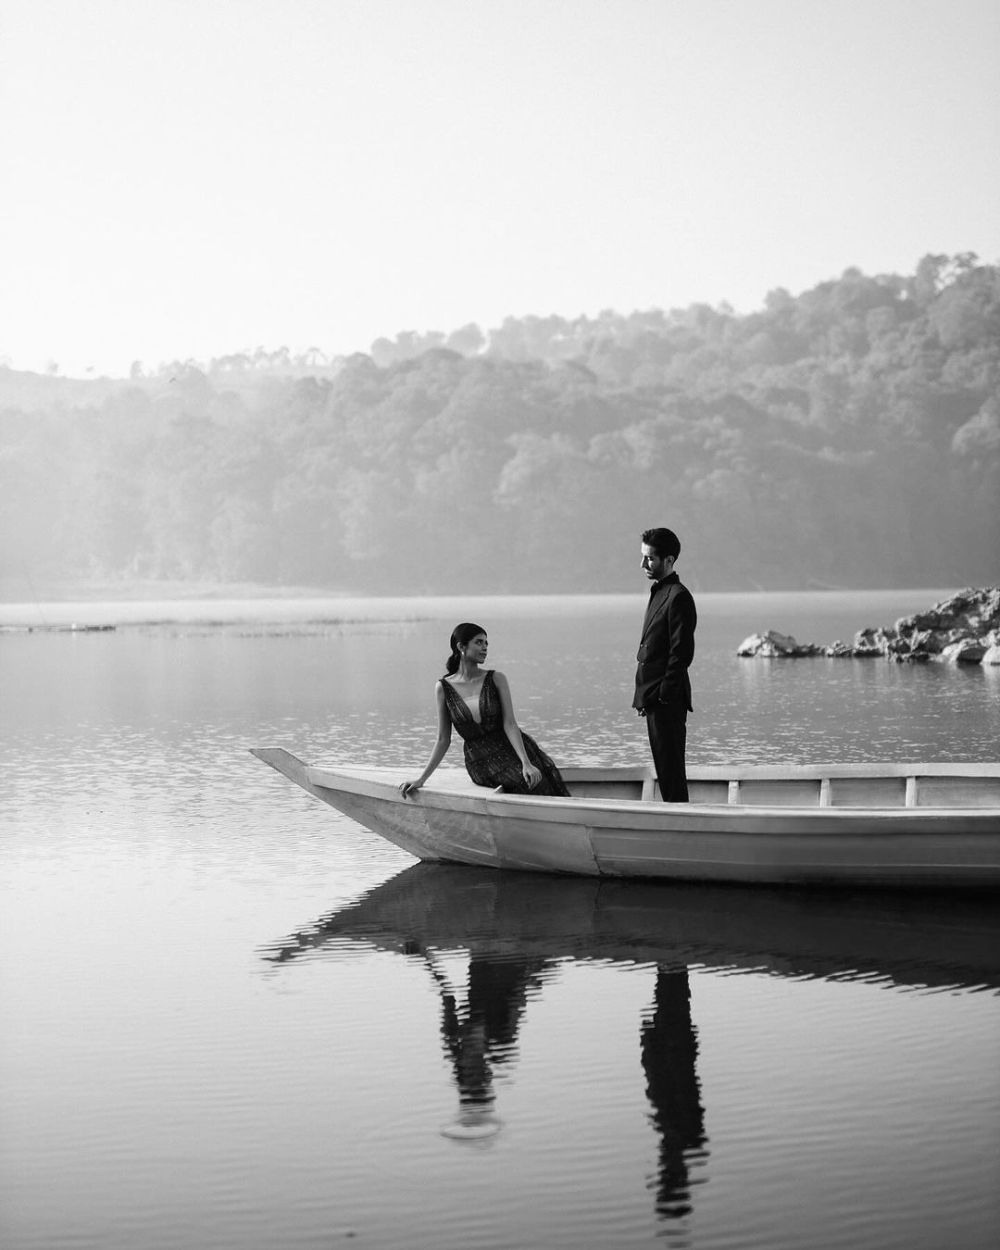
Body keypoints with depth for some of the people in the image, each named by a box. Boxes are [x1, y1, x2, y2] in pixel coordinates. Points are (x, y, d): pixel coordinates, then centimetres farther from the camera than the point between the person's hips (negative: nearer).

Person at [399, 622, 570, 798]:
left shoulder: (496, 679, 3)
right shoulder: (444, 688, 3)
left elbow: (510, 724, -7)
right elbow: (443, 740, 8)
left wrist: (526, 764, -21)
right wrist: (421, 779, 3)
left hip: (512, 751, 1)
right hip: (479, 763, -1)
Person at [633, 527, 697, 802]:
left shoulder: (678, 597, -13)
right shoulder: (659, 593, 19)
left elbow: (682, 652, -18)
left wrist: (664, 695, -19)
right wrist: (647, 698, 16)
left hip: (667, 700, -10)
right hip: (655, 700, 10)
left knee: (671, 768, -8)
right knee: (664, 769, 13)